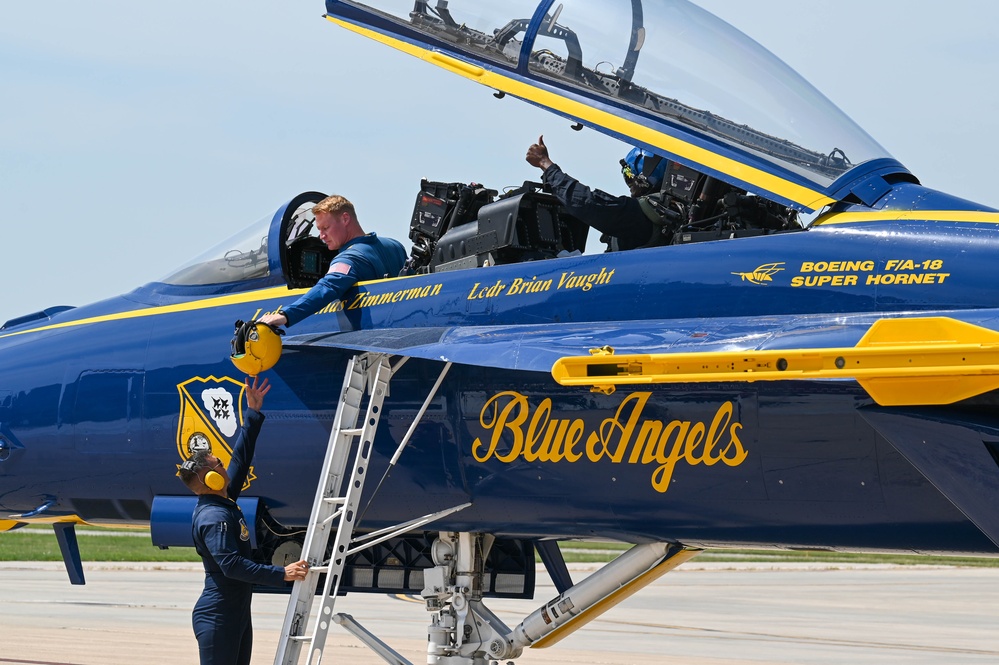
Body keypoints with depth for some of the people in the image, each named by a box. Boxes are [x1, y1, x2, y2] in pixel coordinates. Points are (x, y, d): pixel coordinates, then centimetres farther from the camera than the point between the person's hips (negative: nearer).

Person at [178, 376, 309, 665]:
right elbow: (232, 565, -27)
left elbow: (240, 458, 21)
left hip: (237, 613, 10)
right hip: (217, 618, -10)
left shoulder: (224, 504, 11)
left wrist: (253, 413, 23)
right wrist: (281, 574, -27)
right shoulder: (214, 517, -18)